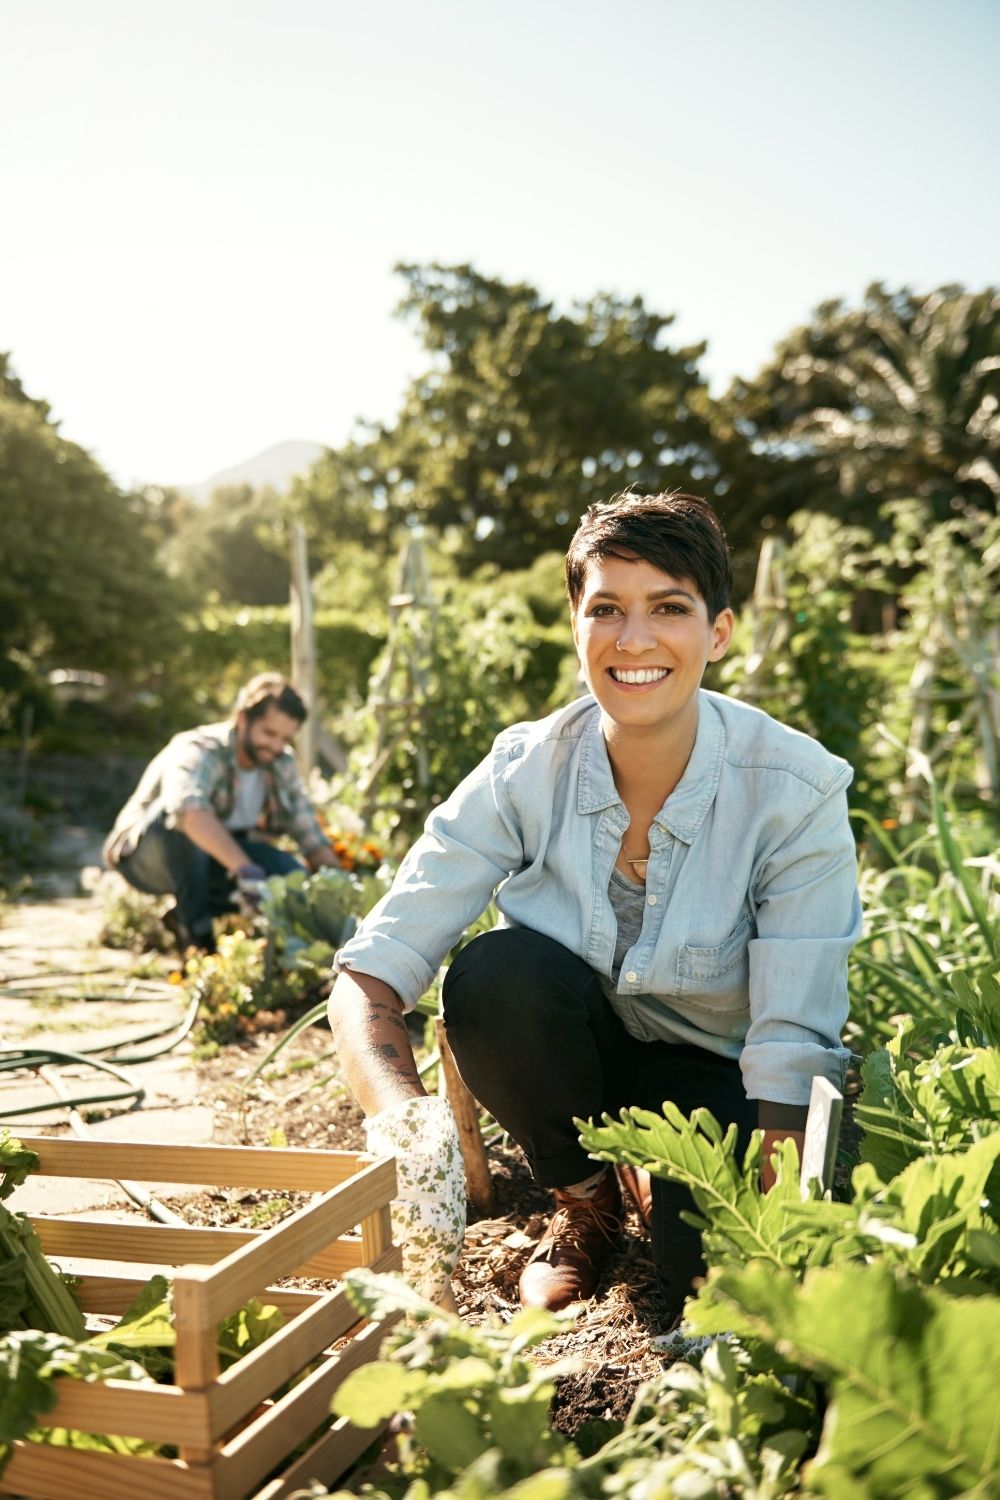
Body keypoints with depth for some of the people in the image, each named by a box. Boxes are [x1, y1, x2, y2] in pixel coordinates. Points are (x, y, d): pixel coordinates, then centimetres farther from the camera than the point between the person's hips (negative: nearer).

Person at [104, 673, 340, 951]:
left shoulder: (281, 765, -5)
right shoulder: (199, 751, -27)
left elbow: (311, 836, -2)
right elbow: (188, 807, -50)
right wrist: (244, 868, -62)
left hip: (216, 858, 6)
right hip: (145, 858, -5)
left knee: (295, 874, -19)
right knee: (177, 816, -39)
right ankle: (194, 924, -23)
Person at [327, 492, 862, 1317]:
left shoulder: (796, 792, -24)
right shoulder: (524, 774, -20)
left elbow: (793, 1052, -23)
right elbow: (369, 974, -22)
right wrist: (406, 1119, -42)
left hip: (713, 1072, -1)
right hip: (575, 1058, 2)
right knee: (495, 971, -30)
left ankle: (655, 1178, 9)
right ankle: (585, 1198, -1)